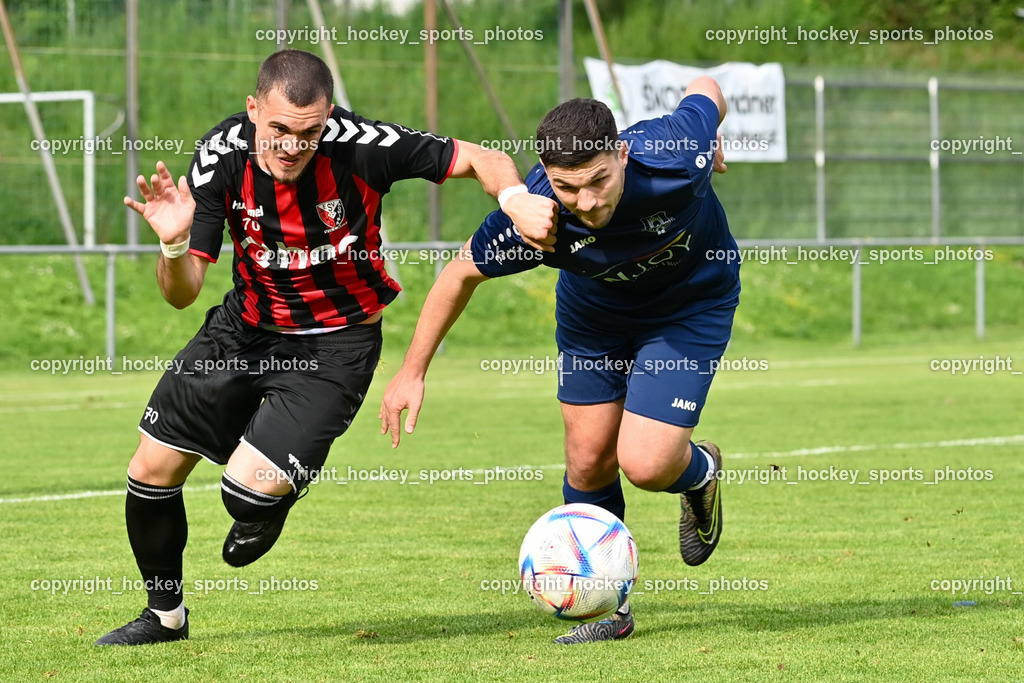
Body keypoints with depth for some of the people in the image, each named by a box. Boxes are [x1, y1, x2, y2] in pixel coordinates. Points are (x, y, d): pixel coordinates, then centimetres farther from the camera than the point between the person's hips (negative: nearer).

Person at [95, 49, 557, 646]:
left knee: (251, 491, -20)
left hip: (337, 344, -4)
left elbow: (480, 159, -15)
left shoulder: (360, 146, -26)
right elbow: (183, 293, -16)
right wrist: (175, 244, -38)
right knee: (151, 471, 5)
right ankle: (165, 615, 31)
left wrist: (514, 197, -37)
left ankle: (284, 488, 20)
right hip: (246, 326, 4)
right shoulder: (222, 155, -18)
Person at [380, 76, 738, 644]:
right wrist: (412, 372, -8)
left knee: (645, 464, -14)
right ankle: (607, 606, 26)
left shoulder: (676, 160, -40)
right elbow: (462, 274, -14)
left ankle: (700, 470, 24)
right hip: (593, 310, 2)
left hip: (691, 303, -2)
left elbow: (706, 90, -16)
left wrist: (711, 143, 7)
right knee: (588, 461, 3)